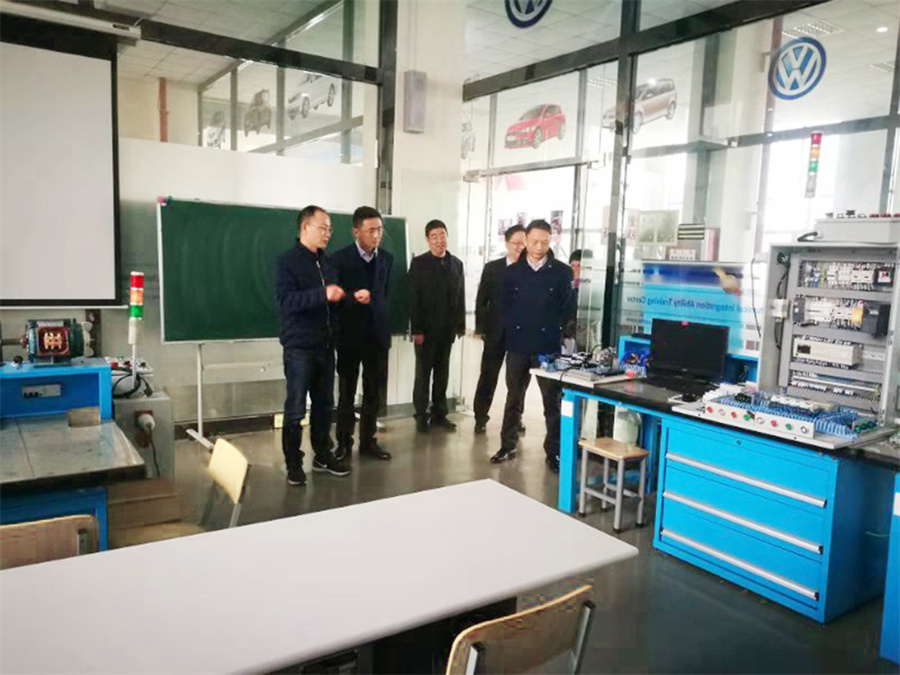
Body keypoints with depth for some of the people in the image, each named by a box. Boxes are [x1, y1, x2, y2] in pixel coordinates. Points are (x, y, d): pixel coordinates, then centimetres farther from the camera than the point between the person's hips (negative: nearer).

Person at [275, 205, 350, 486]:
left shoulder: (325, 262, 14)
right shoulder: (288, 261, -7)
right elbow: (285, 301, -21)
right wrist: (322, 295, -29)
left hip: (325, 345, 7)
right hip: (300, 347, -6)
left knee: (324, 405, 12)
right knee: (296, 409, 1)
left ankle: (323, 456, 26)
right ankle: (293, 464, 12)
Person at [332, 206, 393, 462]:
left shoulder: (387, 258, 6)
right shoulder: (340, 258, -6)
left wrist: (378, 312, 12)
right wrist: (353, 298, -26)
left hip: (377, 334, 3)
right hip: (350, 335, -3)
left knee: (374, 393, 8)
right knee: (346, 393, 8)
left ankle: (368, 441, 21)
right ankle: (344, 442, 20)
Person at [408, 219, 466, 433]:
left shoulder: (456, 263, 9)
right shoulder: (418, 263, -3)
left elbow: (460, 296, 10)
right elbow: (413, 298, -8)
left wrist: (461, 325, 5)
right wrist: (416, 329, -13)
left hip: (447, 328, 4)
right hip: (426, 328, -4)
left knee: (442, 372, 10)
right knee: (423, 372, 4)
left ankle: (439, 414, 19)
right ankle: (421, 415, 13)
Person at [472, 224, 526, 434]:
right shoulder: (492, 268, 3)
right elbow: (481, 301, 3)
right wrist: (482, 329, -4)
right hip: (496, 333, 1)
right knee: (488, 377, 8)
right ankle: (480, 417, 20)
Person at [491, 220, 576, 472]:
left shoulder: (562, 271, -1)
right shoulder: (512, 271, 4)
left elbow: (568, 309, 0)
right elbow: (505, 306, 7)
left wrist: (553, 329, -8)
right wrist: (513, 329, -2)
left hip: (548, 346, -2)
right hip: (518, 344, 2)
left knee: (552, 400, 4)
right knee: (514, 398, 12)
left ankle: (554, 451, 14)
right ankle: (508, 446, 24)